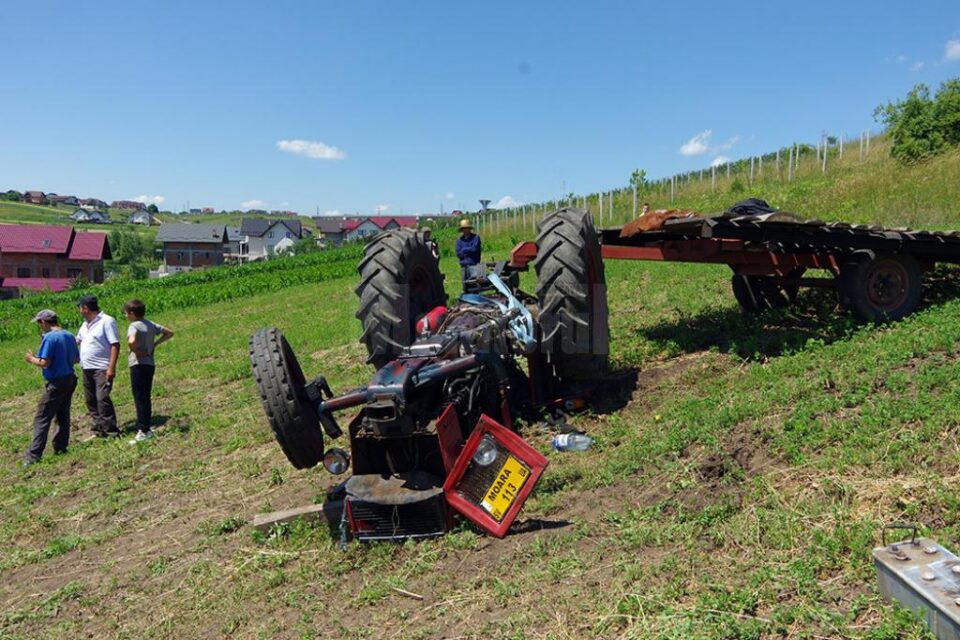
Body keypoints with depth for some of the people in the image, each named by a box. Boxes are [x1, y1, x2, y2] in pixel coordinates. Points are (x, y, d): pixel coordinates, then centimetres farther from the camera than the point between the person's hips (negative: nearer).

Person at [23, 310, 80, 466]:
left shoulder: (49, 338, -16)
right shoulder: (69, 336, 8)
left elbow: (45, 362, -19)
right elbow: (76, 359, 13)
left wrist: (32, 359, -1)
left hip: (56, 383, -8)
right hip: (70, 379, 8)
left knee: (42, 419, -3)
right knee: (63, 415, 15)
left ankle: (34, 455, -2)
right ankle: (60, 448, 21)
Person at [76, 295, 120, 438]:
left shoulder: (107, 321, -10)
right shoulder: (85, 324, 15)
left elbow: (115, 345, -16)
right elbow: (76, 341, 31)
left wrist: (111, 367, -21)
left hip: (102, 368, -9)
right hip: (87, 369, 9)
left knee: (102, 399, -14)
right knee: (90, 400, 10)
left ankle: (110, 430, -8)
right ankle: (99, 428, 18)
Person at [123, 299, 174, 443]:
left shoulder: (134, 326, -14)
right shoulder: (151, 324, 9)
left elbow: (131, 341, -34)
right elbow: (169, 333, 18)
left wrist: (136, 351, -16)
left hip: (138, 365, -8)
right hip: (150, 364, 8)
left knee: (140, 399, -2)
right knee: (145, 398, 14)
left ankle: (143, 431, 0)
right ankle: (145, 428, 20)